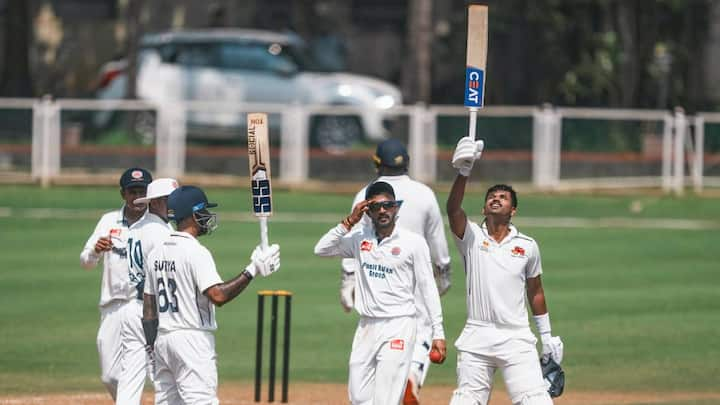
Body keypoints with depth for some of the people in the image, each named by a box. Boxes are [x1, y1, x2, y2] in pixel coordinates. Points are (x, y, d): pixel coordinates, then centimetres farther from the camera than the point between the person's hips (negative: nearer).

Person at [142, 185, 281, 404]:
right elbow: (218, 295, -25)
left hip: (163, 338, 8)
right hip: (192, 338, -8)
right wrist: (252, 270, -21)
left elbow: (149, 308, 16)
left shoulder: (156, 253, 12)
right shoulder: (196, 252, -13)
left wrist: (152, 346, 21)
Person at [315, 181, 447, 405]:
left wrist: (438, 333, -8)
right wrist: (349, 222, -6)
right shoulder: (359, 238, 7)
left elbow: (428, 288, -4)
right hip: (366, 326, 5)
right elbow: (321, 249, 2)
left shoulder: (413, 242, -4)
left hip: (398, 326, -5)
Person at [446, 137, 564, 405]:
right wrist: (463, 171, -32)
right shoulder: (471, 237, 3)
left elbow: (535, 292, 17)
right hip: (477, 336, 0)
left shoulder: (527, 246, 7)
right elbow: (453, 209, -17)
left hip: (516, 338, 0)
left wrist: (547, 336, 19)